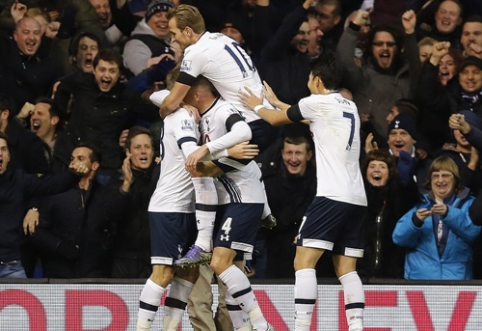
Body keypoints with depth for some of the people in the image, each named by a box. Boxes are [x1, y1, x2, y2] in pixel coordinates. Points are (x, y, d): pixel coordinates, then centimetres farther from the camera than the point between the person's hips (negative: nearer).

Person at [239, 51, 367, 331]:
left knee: (304, 262, -9)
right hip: (357, 198, 8)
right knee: (346, 269, 6)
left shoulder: (318, 102, -1)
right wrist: (275, 101, 48)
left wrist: (257, 106, 34)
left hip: (332, 195, -8)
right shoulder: (349, 107, 20)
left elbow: (277, 119, 14)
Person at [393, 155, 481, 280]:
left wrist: (449, 213, -28)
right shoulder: (419, 203, 13)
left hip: (456, 276, -1)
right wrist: (415, 220, -20)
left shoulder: (468, 204, 9)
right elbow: (399, 238, 0)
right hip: (419, 276, 1)